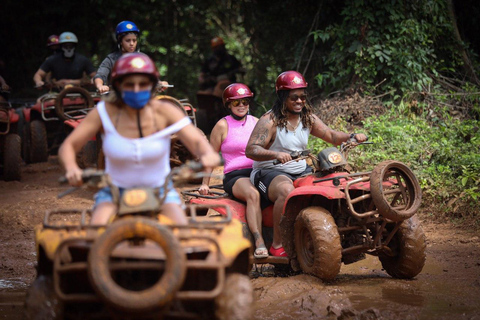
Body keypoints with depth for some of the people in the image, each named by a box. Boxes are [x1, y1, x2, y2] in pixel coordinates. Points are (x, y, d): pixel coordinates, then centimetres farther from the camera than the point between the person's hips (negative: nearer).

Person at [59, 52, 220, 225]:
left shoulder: (164, 112, -8)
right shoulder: (105, 112, -9)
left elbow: (197, 141, -15)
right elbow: (68, 146, -8)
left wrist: (209, 155, -40)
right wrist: (71, 168, -32)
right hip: (115, 190, 0)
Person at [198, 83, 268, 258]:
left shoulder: (256, 122, 18)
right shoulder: (223, 125, 5)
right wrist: (205, 184, 8)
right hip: (234, 176, -4)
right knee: (253, 195, -38)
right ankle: (259, 242, -43)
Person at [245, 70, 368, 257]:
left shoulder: (308, 118, 11)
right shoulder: (269, 121, -11)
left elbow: (331, 136, 12)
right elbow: (250, 150, -20)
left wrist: (352, 137, -9)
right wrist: (276, 154, -37)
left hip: (301, 172, 7)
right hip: (270, 172, -7)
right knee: (286, 191, -39)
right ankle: (277, 245, -31)